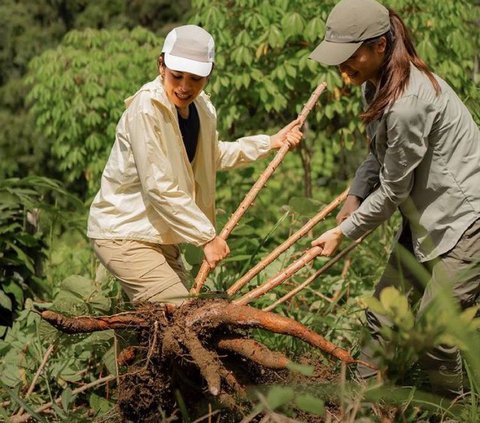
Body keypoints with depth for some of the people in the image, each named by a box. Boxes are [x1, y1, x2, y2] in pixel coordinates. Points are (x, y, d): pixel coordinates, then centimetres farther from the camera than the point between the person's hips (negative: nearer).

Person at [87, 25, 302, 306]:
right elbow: (159, 188, -25)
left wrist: (270, 143, 17)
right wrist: (207, 237, -20)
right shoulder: (146, 110, -23)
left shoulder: (202, 108, 1)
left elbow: (214, 155, 22)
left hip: (161, 235, 9)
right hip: (124, 235, -9)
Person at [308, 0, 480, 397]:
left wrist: (344, 232, -7)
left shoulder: (407, 102, -28)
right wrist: (355, 196, 1)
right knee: (384, 313, 12)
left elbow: (393, 190, -18)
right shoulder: (377, 83, 2)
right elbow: (381, 155, 16)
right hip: (426, 216, 10)